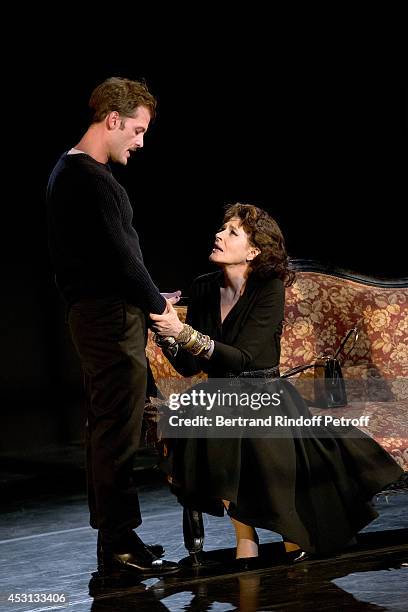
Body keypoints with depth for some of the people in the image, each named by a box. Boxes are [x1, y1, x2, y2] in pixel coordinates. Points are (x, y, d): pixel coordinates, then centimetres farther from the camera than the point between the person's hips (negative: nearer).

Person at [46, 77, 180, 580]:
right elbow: (118, 255, -19)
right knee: (118, 430, -8)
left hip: (93, 313, 11)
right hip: (112, 315, -11)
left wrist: (149, 298, 14)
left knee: (105, 429, 14)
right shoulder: (91, 179, -17)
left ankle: (111, 537, 22)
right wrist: (156, 302, -5)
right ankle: (120, 547, -4)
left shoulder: (67, 171, 17)